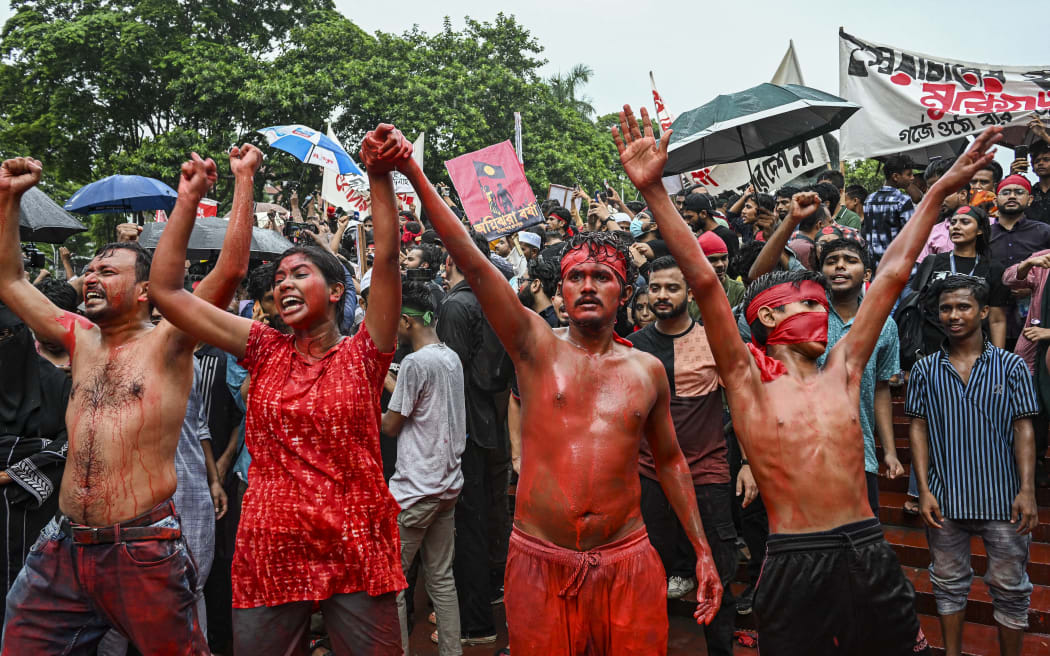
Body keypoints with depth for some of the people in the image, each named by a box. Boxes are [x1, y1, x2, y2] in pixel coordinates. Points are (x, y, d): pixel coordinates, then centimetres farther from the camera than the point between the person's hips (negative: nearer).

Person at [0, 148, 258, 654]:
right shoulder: (82, 340, 14)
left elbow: (229, 270, -14)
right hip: (62, 550, 6)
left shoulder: (166, 343, -3)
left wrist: (243, 179, -13)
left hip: (143, 553, -5)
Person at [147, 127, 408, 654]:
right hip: (270, 555, 2)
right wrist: (188, 201, -1)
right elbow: (165, 290, 3)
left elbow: (386, 259, -13)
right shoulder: (265, 351, 6)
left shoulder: (362, 354, 0)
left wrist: (380, 177, -23)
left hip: (357, 554, -2)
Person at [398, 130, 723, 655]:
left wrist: (702, 551, 14)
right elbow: (473, 265, -12)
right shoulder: (536, 345, -1)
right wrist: (414, 174, -21)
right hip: (540, 565, -1)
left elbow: (670, 459, 17)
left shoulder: (647, 370, 6)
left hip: (627, 563, 2)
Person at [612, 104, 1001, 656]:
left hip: (870, 556, 4)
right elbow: (703, 279, -11)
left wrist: (941, 188, 18)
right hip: (794, 564, -4)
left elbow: (893, 272, 13)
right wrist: (654, 191, -18)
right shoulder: (747, 379, -1)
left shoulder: (840, 371, 10)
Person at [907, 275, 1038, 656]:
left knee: (1010, 589, 8)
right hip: (944, 499, 1)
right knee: (949, 584, 13)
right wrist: (924, 490, -4)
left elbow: (1023, 431, -1)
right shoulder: (925, 370, 3)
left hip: (1002, 499, -1)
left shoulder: (1011, 366, 0)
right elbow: (918, 429, 3)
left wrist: (1027, 490, -9)